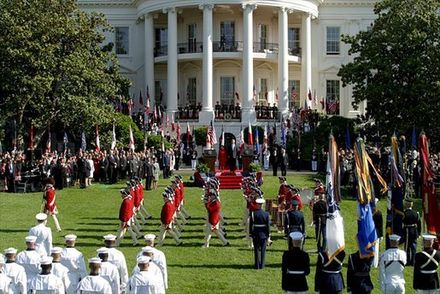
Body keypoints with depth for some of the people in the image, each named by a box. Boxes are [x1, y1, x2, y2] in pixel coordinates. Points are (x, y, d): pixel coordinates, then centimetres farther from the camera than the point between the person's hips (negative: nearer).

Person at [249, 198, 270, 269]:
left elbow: (251, 224, -5)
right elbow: (268, 225, -4)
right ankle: (262, 265, 9)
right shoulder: (266, 214, -7)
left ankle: (257, 265, 9)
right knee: (263, 250, 8)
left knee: (256, 250, 7)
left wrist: (251, 233, 4)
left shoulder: (253, 213, -9)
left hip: (255, 234, 0)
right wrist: (268, 234, 5)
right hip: (263, 234, 0)